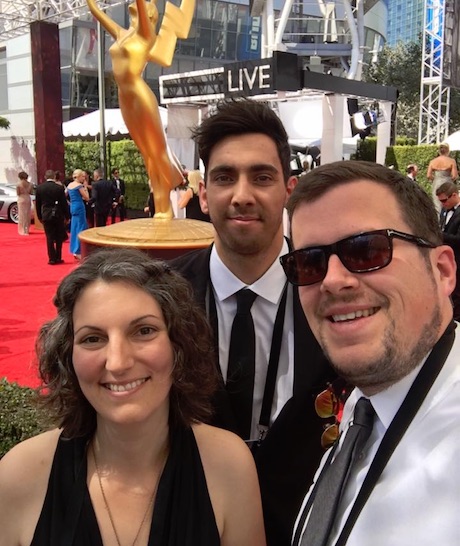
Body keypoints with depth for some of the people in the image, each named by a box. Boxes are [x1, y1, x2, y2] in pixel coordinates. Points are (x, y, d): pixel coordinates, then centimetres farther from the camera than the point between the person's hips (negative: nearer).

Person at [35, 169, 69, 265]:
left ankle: (52, 259, 4)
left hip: (46, 216, 1)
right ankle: (58, 258, 12)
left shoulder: (39, 188, -2)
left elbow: (37, 204, 4)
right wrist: (67, 216, 4)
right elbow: (64, 203, -5)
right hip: (58, 215, -1)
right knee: (59, 238, 10)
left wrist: (40, 217, 13)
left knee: (49, 238, 5)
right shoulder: (59, 188, -8)